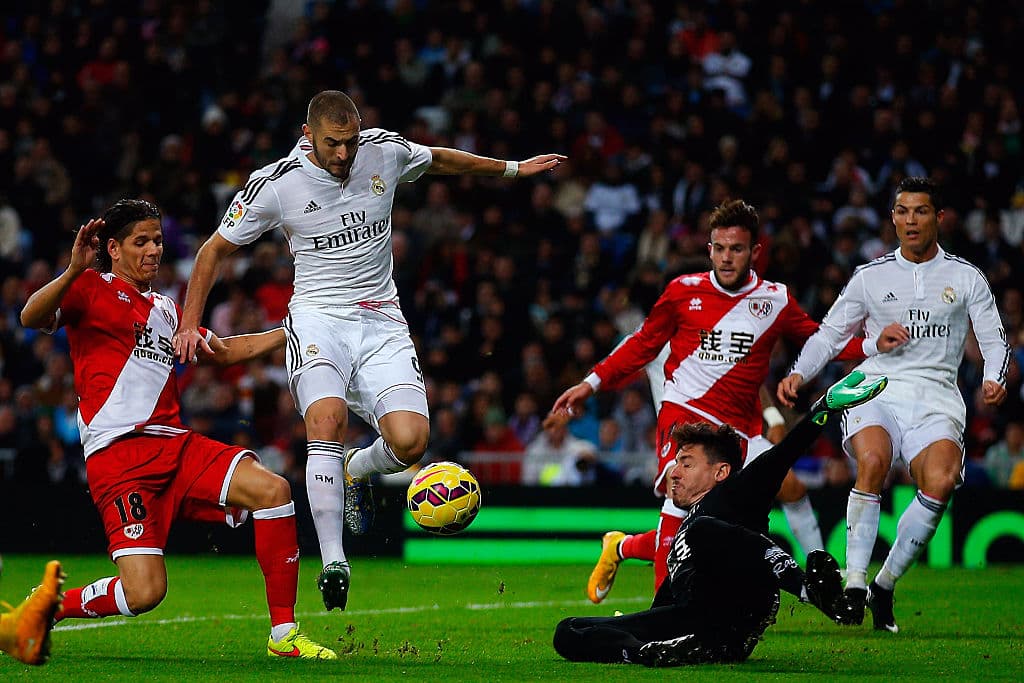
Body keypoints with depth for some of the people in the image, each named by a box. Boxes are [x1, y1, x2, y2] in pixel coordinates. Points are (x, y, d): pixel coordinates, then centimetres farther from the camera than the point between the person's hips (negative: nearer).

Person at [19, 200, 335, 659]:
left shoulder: (165, 309, 26)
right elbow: (33, 318, -15)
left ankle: (283, 634, -8)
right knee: (144, 592, -20)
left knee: (272, 489, -16)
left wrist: (290, 332, 34)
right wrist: (73, 271, -31)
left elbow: (220, 351, 40)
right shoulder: (93, 289, 3)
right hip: (117, 454, -7)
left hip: (175, 445, 7)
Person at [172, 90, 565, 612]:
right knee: (327, 419, -31)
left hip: (381, 323, 2)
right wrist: (190, 325, -2)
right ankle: (333, 562, -28)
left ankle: (357, 470, 19)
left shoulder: (385, 152, -1)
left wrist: (511, 169, 29)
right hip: (318, 319, -2)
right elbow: (215, 250, 4)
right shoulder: (275, 184, -8)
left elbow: (438, 160, 22)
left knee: (409, 440, -19)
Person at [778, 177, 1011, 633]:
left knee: (940, 482, -29)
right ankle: (854, 581, -30)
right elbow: (830, 333, 16)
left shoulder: (965, 278, 12)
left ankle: (885, 584, -13)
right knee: (873, 461, -33)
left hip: (935, 397, 0)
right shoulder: (871, 277, 14)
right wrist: (798, 373, -1)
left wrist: (994, 378, -9)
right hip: (876, 388, 0)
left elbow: (994, 339, 12)